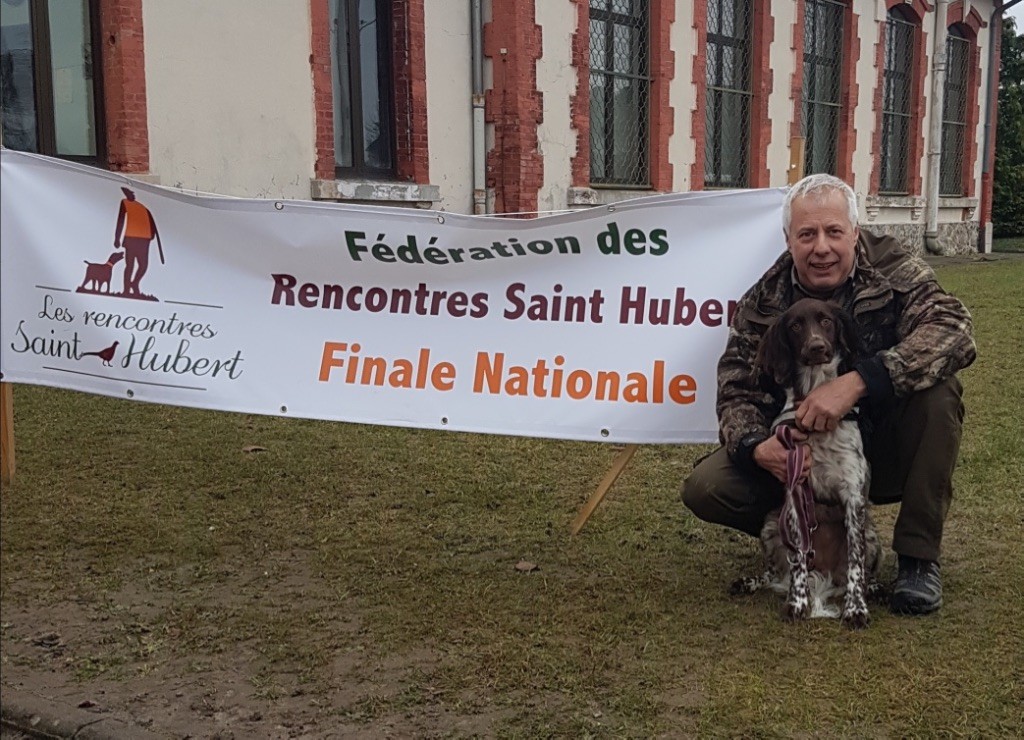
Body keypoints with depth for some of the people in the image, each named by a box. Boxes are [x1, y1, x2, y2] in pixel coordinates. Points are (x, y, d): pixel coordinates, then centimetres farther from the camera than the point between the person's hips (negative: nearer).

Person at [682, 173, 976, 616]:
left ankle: (918, 559, -16)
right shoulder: (762, 303, -7)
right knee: (705, 489, -21)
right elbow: (736, 391, -8)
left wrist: (857, 382, -44)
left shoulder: (894, 272, -14)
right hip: (799, 453, 1)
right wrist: (757, 447, -33)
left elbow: (955, 330, -32)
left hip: (885, 451, -1)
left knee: (938, 391, -31)